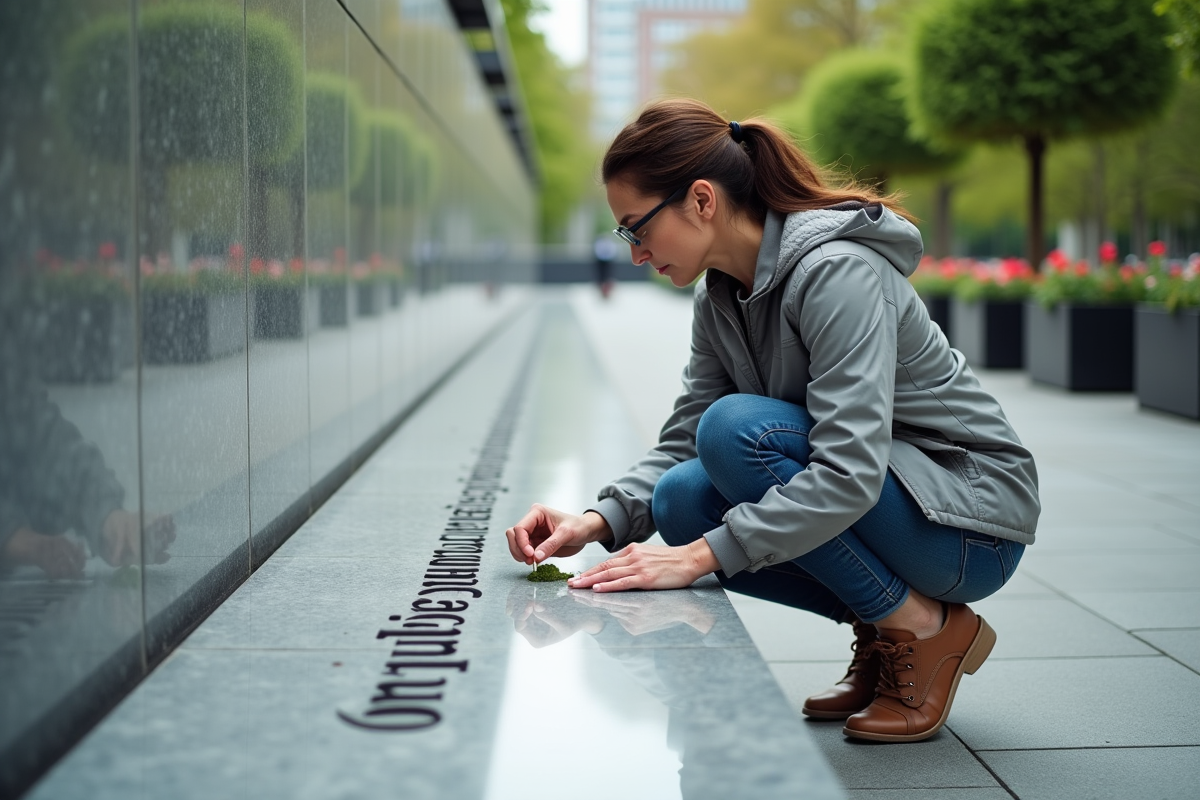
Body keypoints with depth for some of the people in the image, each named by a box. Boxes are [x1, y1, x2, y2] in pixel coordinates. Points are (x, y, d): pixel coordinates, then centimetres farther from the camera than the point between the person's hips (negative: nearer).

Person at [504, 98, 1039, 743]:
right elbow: (682, 441, 4)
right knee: (680, 498, -12)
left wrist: (699, 556, -35)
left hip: (974, 523, -8)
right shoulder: (719, 297, 1)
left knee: (738, 428, -26)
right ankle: (881, 636, 3)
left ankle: (922, 627, -10)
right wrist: (599, 521, -14)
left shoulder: (838, 273, -25)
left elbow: (849, 475, -33)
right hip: (875, 498, 8)